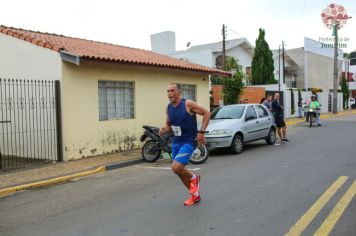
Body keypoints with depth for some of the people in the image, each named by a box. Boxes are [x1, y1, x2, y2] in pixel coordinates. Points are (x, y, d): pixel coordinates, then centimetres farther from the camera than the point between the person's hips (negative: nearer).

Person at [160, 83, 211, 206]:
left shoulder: (188, 104, -14)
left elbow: (206, 113, -9)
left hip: (189, 141, -7)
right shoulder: (168, 108, 4)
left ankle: (193, 178, 12)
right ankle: (195, 195, 33)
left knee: (176, 168, -21)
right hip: (176, 142, 7)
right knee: (180, 170, 12)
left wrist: (201, 132, -14)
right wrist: (164, 130, -7)